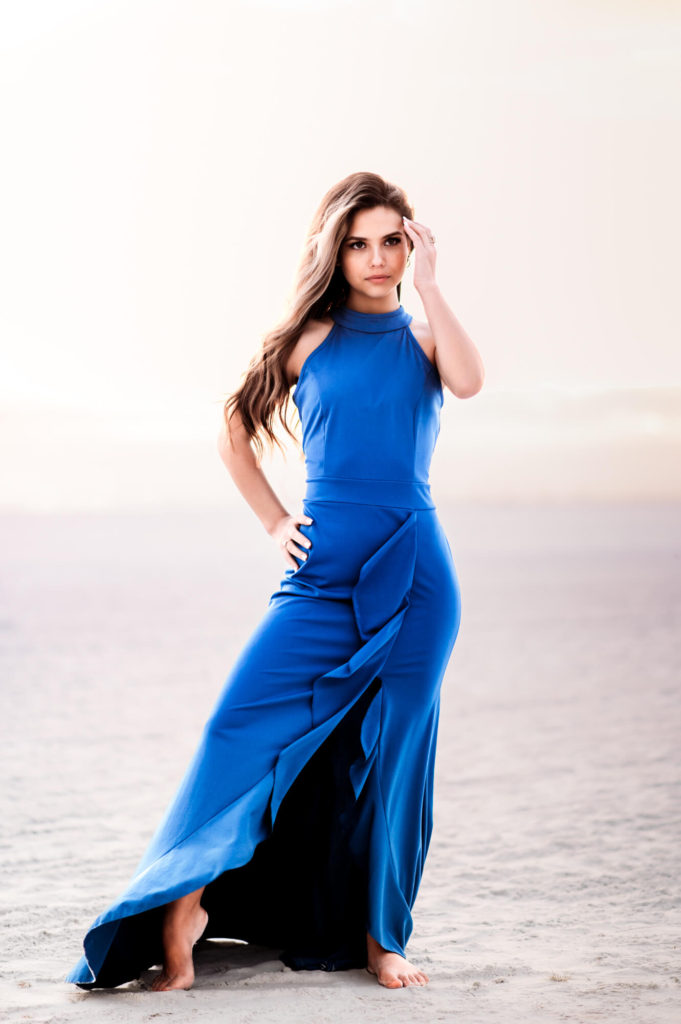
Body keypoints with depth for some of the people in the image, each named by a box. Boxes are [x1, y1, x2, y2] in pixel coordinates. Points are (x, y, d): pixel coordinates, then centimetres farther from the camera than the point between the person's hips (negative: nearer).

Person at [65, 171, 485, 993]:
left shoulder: (421, 339, 10)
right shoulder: (312, 335, 7)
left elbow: (469, 381, -14)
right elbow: (235, 431, 16)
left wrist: (428, 285, -8)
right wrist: (275, 523, 8)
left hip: (413, 572, 0)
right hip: (322, 573, 0)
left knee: (391, 757, 5)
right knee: (239, 725, -11)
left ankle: (378, 936, 17)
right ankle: (185, 904, 0)